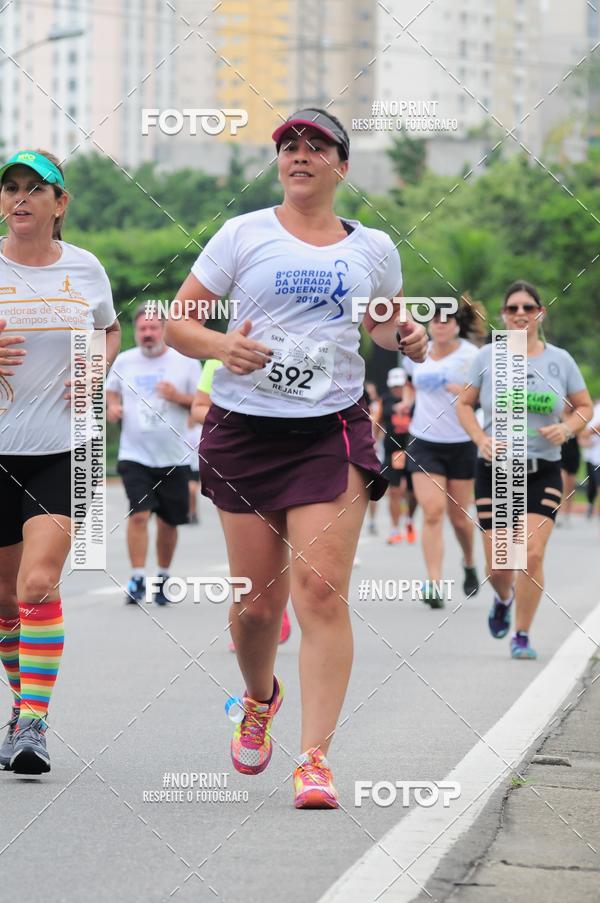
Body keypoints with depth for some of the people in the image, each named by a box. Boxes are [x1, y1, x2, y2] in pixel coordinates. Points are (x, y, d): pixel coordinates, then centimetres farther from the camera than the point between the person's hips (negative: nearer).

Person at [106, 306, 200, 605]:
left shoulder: (185, 361, 1)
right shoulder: (124, 361, 7)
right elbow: (111, 391, 23)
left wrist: (179, 396, -16)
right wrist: (112, 407, 1)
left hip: (174, 457, 0)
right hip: (135, 455, 0)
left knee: (168, 522, 7)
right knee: (138, 514, -17)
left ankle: (163, 578, 25)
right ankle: (137, 579, -11)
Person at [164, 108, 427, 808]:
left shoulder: (373, 247, 10)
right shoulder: (243, 234, 4)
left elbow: (385, 322, 28)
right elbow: (176, 321, 4)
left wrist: (405, 336, 4)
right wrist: (220, 346, -16)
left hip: (333, 431, 0)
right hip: (244, 428, 0)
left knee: (321, 589, -13)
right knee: (257, 598, 4)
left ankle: (315, 759, -14)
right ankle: (259, 698, 37)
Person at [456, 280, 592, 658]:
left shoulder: (559, 360, 3)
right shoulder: (487, 357, 1)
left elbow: (585, 407, 12)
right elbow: (464, 404, 8)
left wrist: (568, 427, -9)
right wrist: (480, 438, -9)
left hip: (544, 471, 0)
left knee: (532, 553, -13)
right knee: (498, 562, -1)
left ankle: (522, 635, 2)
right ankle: (503, 598, 37)